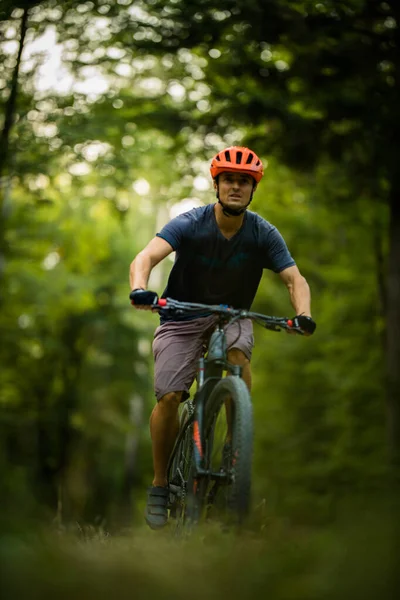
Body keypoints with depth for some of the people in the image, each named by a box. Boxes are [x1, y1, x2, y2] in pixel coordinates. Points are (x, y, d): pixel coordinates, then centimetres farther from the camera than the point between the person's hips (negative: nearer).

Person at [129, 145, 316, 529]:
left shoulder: (263, 234, -11)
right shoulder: (190, 224, -18)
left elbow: (294, 278, -15)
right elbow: (146, 257, -31)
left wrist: (303, 314, -37)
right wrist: (139, 290, -53)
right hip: (182, 314, -1)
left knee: (238, 353, -33)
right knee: (169, 398, -14)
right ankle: (159, 485, 5)